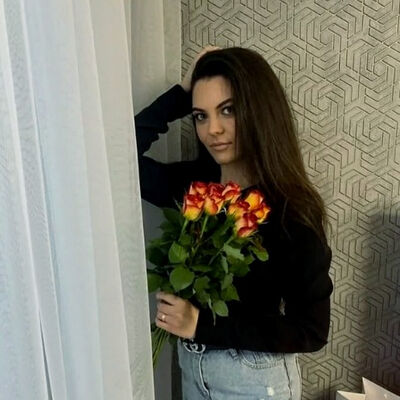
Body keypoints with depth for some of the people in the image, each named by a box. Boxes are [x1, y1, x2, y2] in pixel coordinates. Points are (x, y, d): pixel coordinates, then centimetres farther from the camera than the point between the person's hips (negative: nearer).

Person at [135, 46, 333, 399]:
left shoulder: (292, 211, -23)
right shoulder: (194, 183, -8)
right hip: (193, 365, 5)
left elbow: (312, 330, -20)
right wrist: (182, 93, -16)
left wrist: (202, 324, -25)